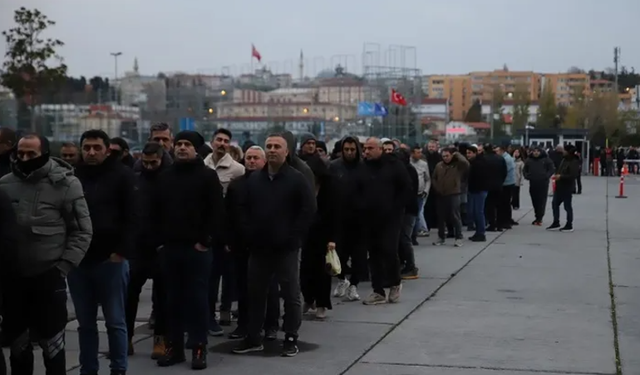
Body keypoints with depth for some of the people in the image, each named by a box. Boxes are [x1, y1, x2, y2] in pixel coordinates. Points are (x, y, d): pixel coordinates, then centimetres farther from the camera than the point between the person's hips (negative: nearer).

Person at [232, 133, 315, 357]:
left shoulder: (296, 179, -4)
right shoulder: (254, 179, 10)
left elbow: (309, 210, -8)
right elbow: (244, 210, 14)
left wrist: (294, 237, -12)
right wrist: (249, 236, 3)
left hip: (286, 248, -4)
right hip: (258, 248, 4)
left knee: (291, 295, 2)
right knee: (255, 294, 9)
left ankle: (291, 339, 10)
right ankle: (253, 338, 19)